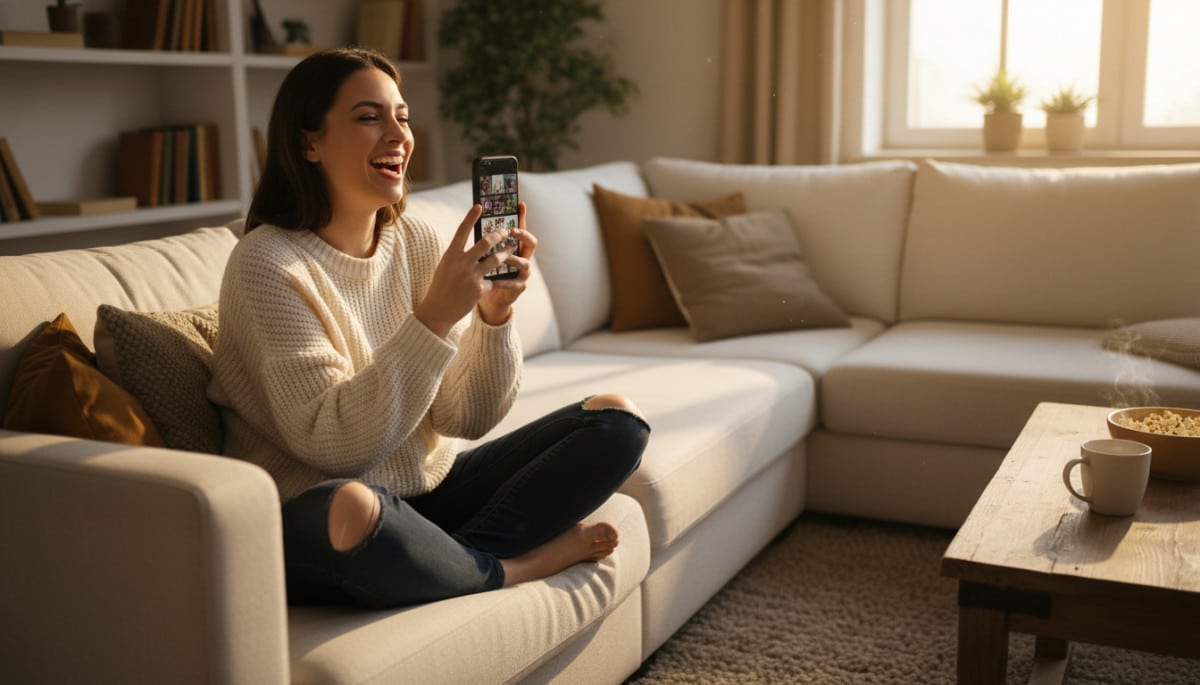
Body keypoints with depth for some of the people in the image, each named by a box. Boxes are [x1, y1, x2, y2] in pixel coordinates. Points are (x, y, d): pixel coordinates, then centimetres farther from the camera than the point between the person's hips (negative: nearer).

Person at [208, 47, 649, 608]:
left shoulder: (416, 242, 3)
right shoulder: (268, 264, -15)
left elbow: (465, 419, -1)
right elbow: (332, 446, -24)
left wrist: (495, 313, -18)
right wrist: (436, 315, -29)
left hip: (428, 488, 6)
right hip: (312, 524, -5)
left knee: (617, 420, -1)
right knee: (348, 509, -41)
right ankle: (503, 570, -9)